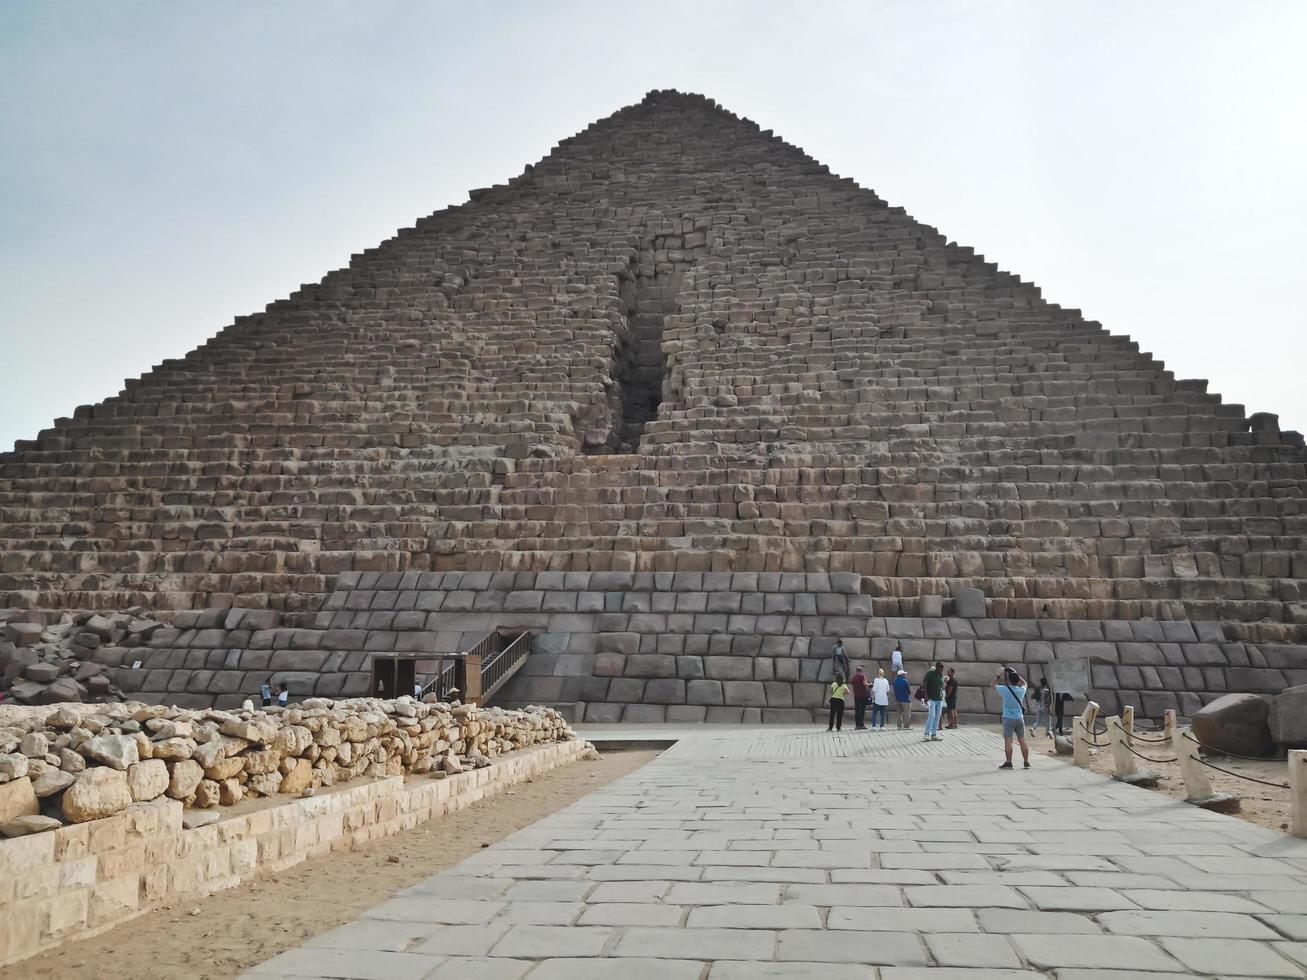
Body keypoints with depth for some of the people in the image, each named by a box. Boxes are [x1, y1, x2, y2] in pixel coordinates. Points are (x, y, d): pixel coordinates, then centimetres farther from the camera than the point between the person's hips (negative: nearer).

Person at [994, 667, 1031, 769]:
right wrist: (1016, 675, 17)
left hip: (1008, 719, -4)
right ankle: (1026, 762, 12)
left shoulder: (1005, 689, -12)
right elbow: (1024, 683, 23)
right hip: (1019, 718, 4)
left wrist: (998, 676, 13)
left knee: (1008, 741, -3)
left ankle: (1008, 763, -3)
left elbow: (993, 684, 5)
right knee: (1022, 740, 8)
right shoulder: (1022, 690, -1)